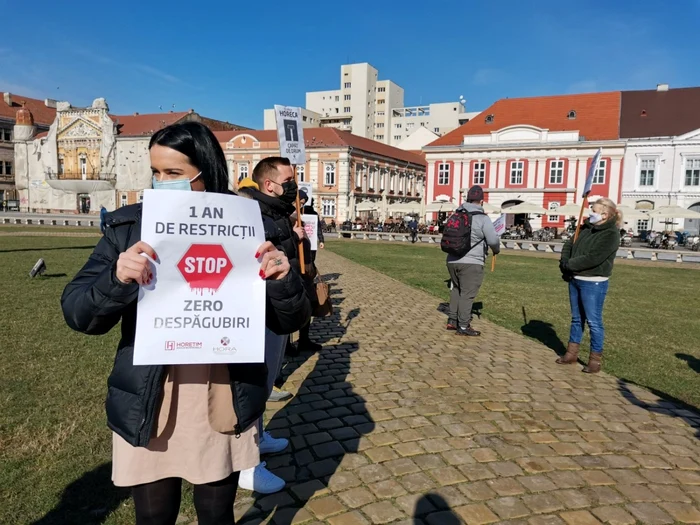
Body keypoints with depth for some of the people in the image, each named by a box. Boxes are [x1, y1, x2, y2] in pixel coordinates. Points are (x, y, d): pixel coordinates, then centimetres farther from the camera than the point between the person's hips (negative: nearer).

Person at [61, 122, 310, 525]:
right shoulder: (128, 229, -4)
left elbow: (288, 322, -3)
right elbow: (77, 314, -8)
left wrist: (284, 279, -25)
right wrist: (115, 279, -28)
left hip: (224, 407, 0)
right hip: (147, 408, 1)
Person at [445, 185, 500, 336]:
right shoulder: (482, 218, -10)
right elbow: (493, 240, -11)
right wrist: (496, 250, 10)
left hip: (452, 260, 6)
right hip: (471, 262, -6)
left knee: (456, 289, 21)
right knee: (467, 294, 2)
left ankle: (452, 320, 23)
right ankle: (463, 326, 8)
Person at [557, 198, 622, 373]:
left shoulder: (611, 234, -15)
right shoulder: (586, 228, 9)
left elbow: (592, 258, -23)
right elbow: (569, 245, 10)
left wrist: (568, 265, -15)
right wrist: (565, 264, -7)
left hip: (594, 284, -8)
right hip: (575, 280, 8)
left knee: (594, 321, 0)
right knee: (576, 318, 16)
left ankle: (596, 359, 12)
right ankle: (572, 353, 27)